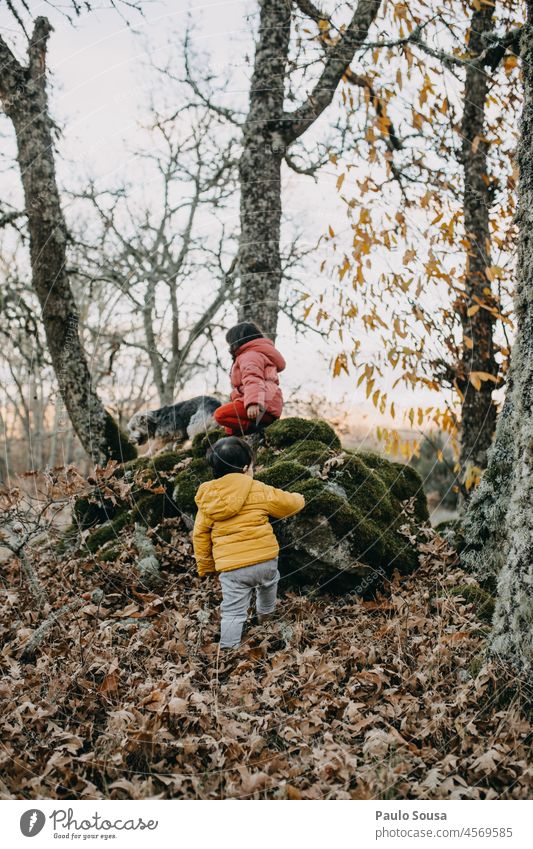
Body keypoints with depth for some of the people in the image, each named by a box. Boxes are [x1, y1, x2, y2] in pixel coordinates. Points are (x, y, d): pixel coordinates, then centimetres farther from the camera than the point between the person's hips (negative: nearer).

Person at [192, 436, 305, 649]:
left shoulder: (207, 498, 3)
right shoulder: (258, 490, -5)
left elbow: (200, 535, 7)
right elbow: (288, 503, 8)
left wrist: (204, 565, 19)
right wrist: (298, 499, 32)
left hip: (230, 567, 0)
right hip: (264, 558, 0)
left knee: (232, 612, 7)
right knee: (269, 583, 33)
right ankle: (264, 614, 55)